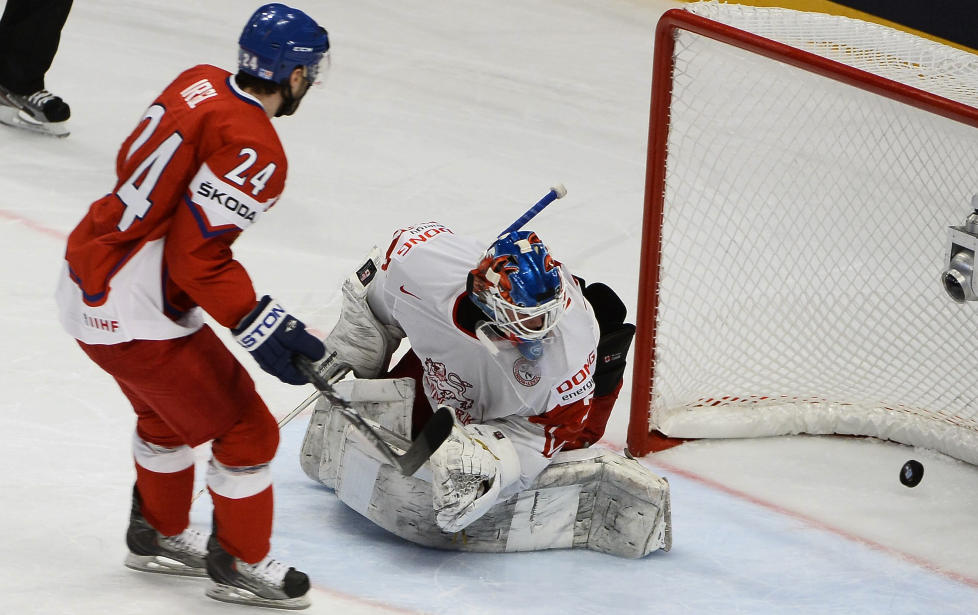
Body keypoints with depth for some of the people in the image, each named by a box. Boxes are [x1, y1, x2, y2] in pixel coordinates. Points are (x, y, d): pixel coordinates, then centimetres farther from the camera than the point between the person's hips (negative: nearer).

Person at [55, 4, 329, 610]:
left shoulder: (200, 83, 1)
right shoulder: (253, 151, -25)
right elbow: (198, 257, -26)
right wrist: (260, 326, -21)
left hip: (87, 270, 9)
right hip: (137, 319, -9)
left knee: (169, 413, 30)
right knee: (247, 432, 5)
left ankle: (159, 534, 47)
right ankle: (241, 564, 21)